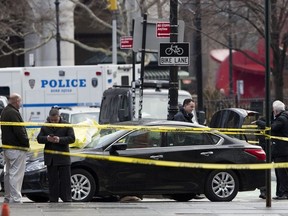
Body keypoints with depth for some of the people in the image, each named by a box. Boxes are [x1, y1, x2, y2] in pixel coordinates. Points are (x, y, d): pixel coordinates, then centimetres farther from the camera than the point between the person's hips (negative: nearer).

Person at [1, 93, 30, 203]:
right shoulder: (13, 113, -18)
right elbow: (19, 131, -22)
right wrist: (26, 143, -10)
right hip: (16, 149, -10)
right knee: (16, 174, -9)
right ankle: (15, 199, -11)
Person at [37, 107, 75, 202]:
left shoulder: (66, 125, 0)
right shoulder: (45, 127, 8)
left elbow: (72, 138, -6)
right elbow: (39, 138, 5)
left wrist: (60, 140, -20)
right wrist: (47, 139, -17)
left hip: (63, 158, -2)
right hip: (50, 158, 2)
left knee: (65, 180, 0)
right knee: (52, 180, 5)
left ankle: (67, 199, 3)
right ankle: (53, 200, 9)